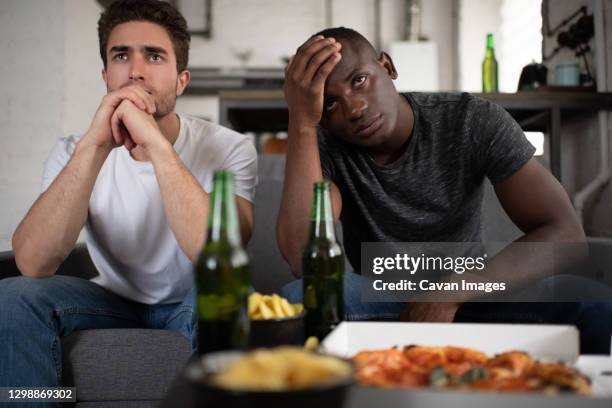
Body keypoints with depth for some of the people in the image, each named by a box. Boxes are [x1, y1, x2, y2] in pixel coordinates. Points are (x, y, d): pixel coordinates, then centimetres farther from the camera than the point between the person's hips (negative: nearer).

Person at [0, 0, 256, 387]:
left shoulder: (229, 148, -18)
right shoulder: (72, 152, -9)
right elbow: (32, 264, -25)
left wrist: (156, 142, -40)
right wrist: (94, 146, -34)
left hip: (195, 308, -2)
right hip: (116, 302, 3)